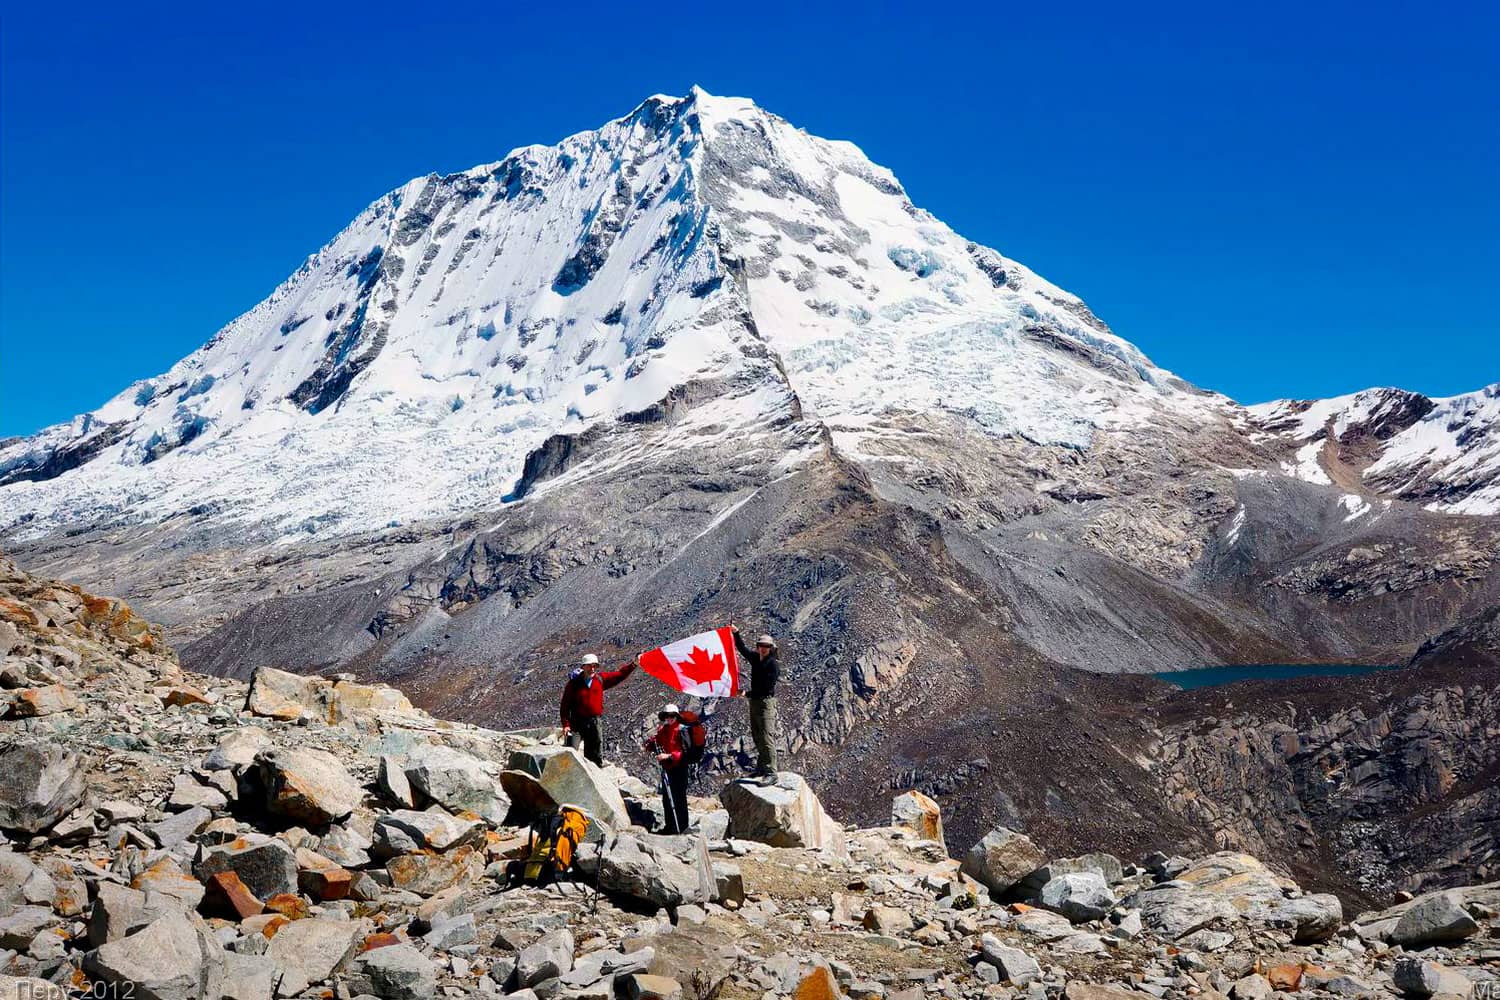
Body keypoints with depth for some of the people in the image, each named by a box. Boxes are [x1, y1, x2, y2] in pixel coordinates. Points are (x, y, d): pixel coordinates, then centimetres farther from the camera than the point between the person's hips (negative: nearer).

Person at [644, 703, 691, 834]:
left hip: (679, 769, -7)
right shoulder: (662, 731, 8)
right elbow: (656, 746, 16)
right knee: (666, 799, 13)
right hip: (667, 769, 7)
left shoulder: (681, 731, -12)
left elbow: (684, 751, -18)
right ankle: (670, 827, 25)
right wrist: (651, 744, -7)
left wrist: (669, 756, -28)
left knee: (679, 799, -5)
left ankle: (681, 828, 1)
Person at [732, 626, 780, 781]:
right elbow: (742, 648, 23)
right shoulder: (755, 658, 8)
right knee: (757, 737, 13)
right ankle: (761, 768, 22)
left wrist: (748, 694, -16)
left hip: (766, 702, -8)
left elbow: (767, 687, -18)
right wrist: (736, 633, 12)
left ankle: (771, 773, -16)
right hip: (754, 700, 8)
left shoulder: (773, 664, -14)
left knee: (767, 739, -13)